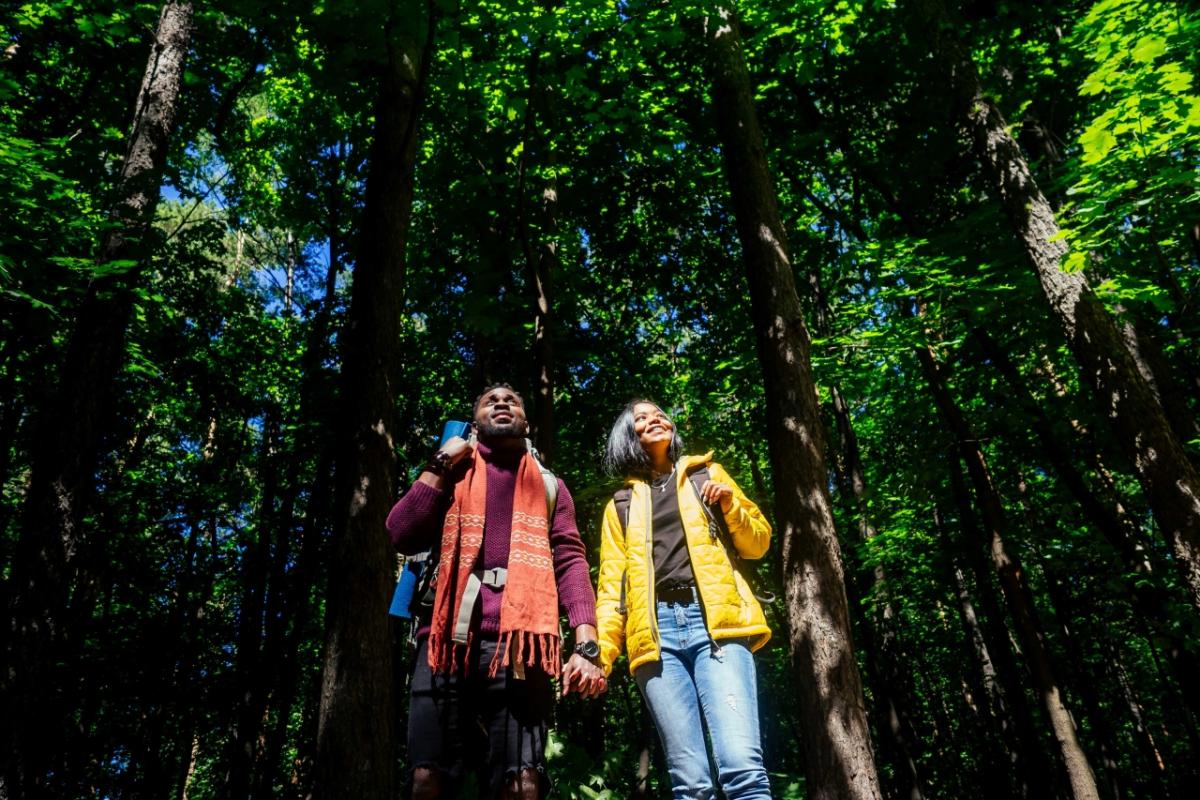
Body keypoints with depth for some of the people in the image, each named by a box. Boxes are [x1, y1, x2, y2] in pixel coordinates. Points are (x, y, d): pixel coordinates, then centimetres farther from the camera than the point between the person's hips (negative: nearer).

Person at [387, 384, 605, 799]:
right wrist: (440, 465, 6)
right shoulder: (451, 473, 21)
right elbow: (402, 535, 6)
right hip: (449, 639, 1)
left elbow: (570, 561, 8)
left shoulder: (548, 485, 21)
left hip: (519, 643, 0)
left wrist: (586, 644, -5)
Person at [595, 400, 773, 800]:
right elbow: (612, 580, 14)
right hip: (655, 631, 1)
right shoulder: (621, 504, 22)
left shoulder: (707, 474, 22)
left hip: (714, 620, -1)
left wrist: (731, 506, 1)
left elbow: (758, 543, 21)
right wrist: (601, 648, 0)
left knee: (742, 766, -18)